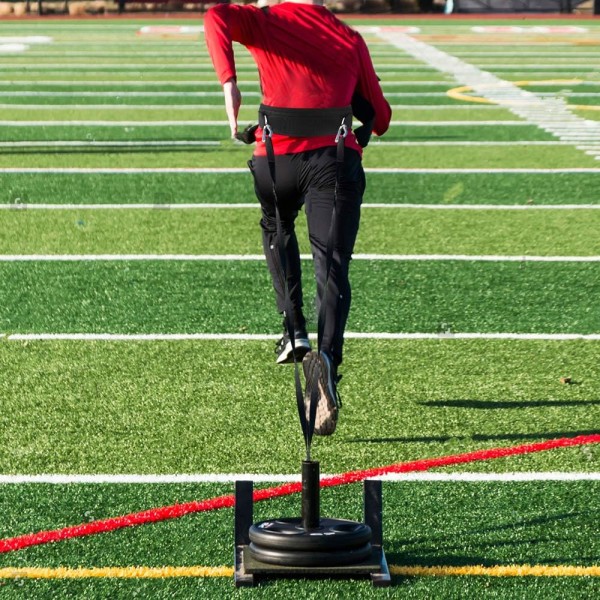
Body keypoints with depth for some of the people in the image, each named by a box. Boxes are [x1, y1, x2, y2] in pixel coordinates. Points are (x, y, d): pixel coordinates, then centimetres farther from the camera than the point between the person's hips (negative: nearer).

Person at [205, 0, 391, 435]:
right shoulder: (350, 40, 13)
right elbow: (379, 118, 16)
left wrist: (228, 81, -22)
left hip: (276, 156, 1)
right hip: (335, 161, 0)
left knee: (277, 229, 31)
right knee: (332, 269, -2)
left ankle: (295, 330, 16)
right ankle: (328, 359, -27)